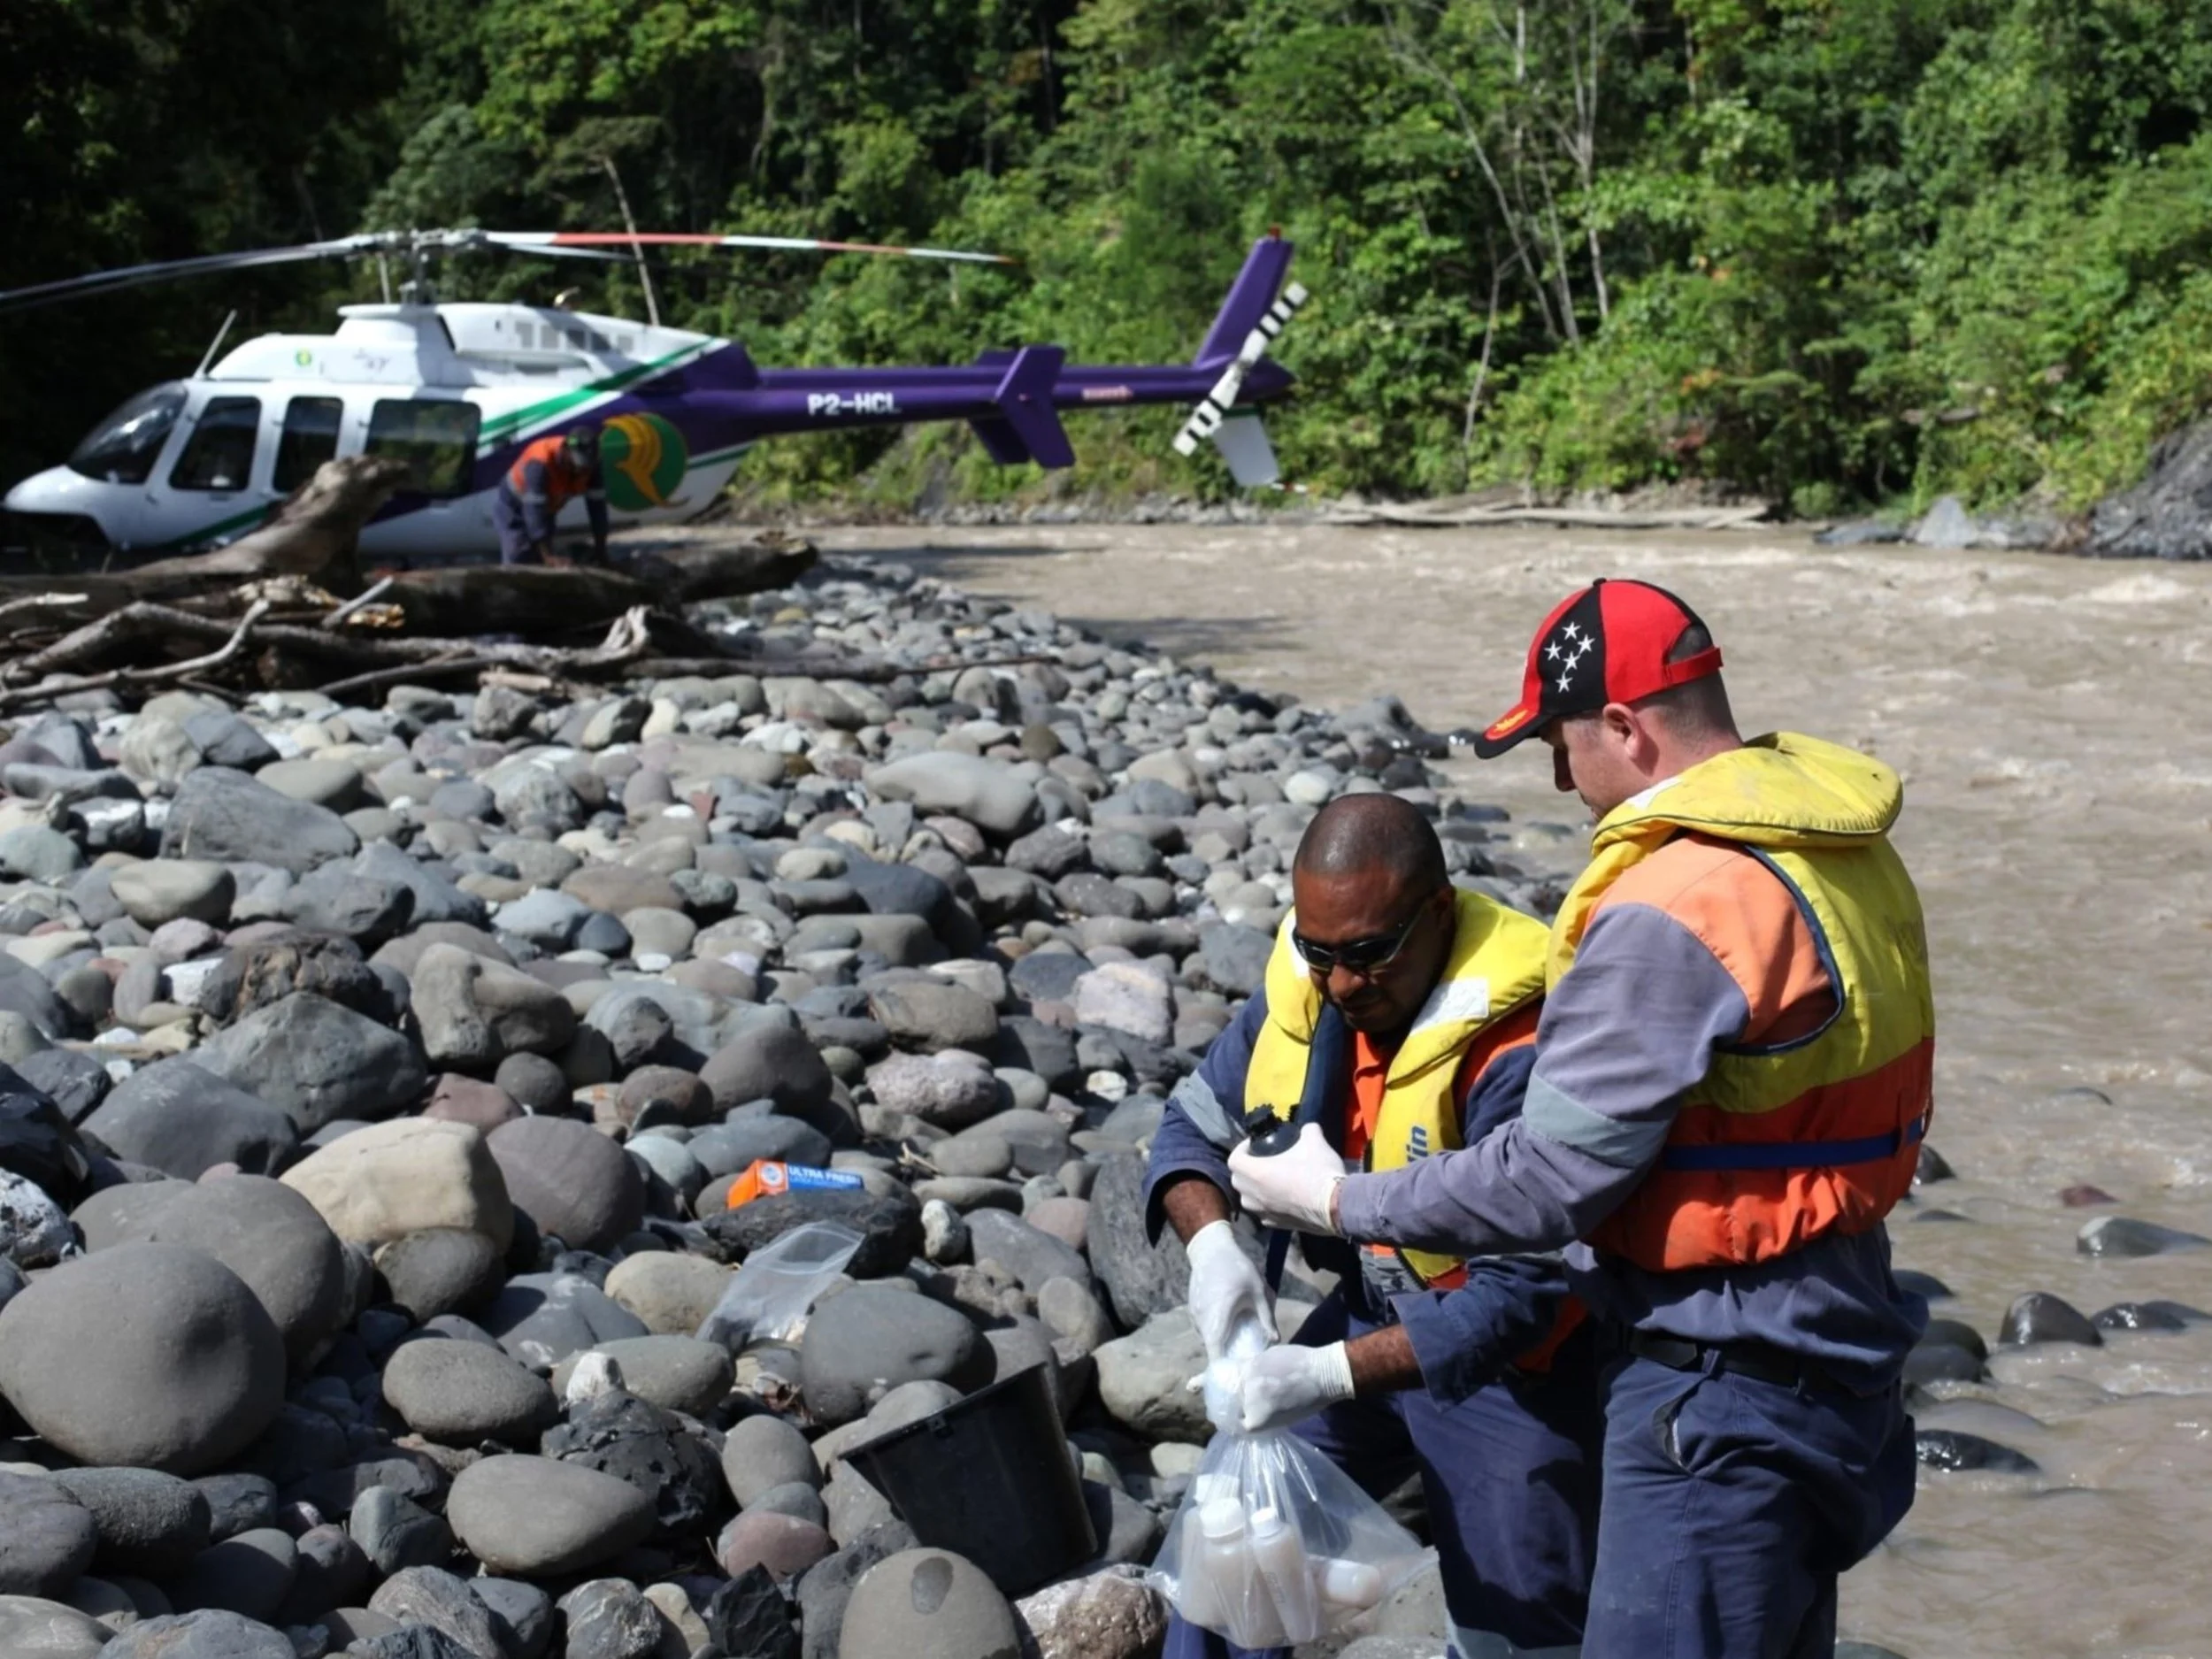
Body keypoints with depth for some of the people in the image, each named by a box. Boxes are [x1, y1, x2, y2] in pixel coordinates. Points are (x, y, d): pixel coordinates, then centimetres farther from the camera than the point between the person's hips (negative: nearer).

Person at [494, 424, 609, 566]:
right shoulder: (539, 463, -40)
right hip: (513, 509, -6)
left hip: (546, 510, 6)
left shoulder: (591, 465, -21)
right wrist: (548, 557, -46)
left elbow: (597, 506, -14)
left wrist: (600, 550, -16)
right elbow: (535, 511, -42)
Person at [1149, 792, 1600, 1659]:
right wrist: (1213, 1247, -21)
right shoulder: (1298, 988, -10)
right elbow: (1195, 1123, 1)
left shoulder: (1516, 1052, -30)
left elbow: (1519, 1293, -29)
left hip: (1502, 1356, -6)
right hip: (1367, 1316, 6)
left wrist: (1332, 1373, -37)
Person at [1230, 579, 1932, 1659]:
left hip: (1720, 1394, -10)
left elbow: (1546, 1184, -20)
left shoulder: (1670, 916, -22)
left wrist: (1336, 1202, -8)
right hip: (1836, 1355, 10)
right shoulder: (1849, 852, 6)